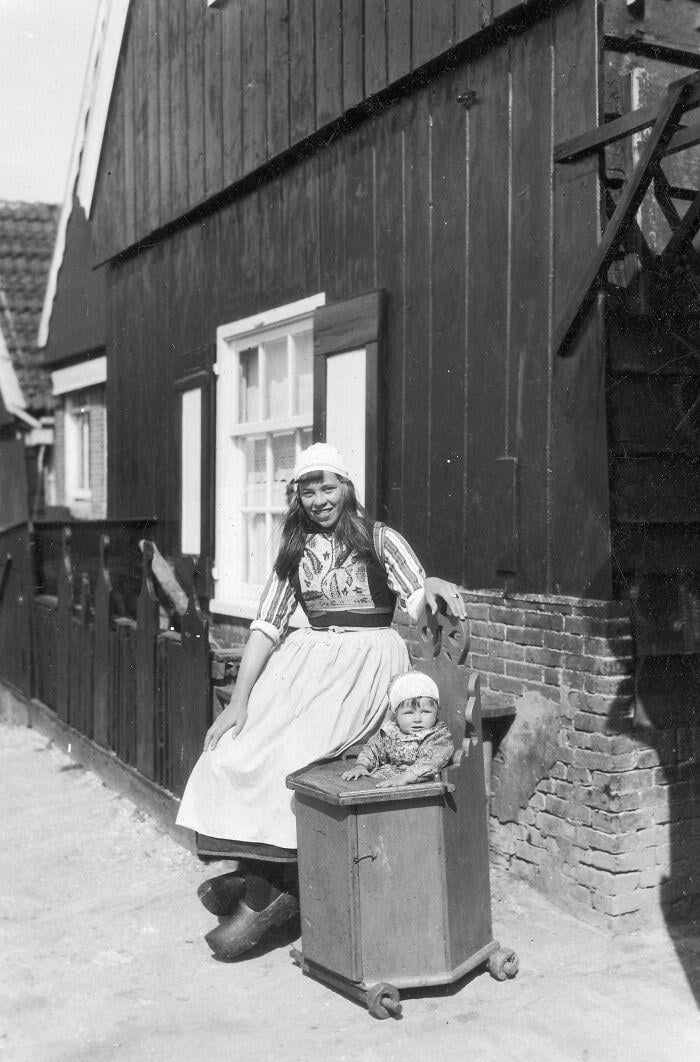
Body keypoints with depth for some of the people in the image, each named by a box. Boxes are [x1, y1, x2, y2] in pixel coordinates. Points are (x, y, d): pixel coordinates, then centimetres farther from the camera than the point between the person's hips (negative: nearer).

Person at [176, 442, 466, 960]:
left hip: (367, 659, -5)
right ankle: (259, 869, -4)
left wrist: (431, 585, -31)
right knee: (233, 748, -15)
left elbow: (423, 606, -5)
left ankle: (265, 894, -11)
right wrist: (239, 700, -2)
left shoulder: (379, 539, 3)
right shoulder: (295, 549, 14)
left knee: (281, 754, -24)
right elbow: (267, 625, 8)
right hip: (307, 657, 5)